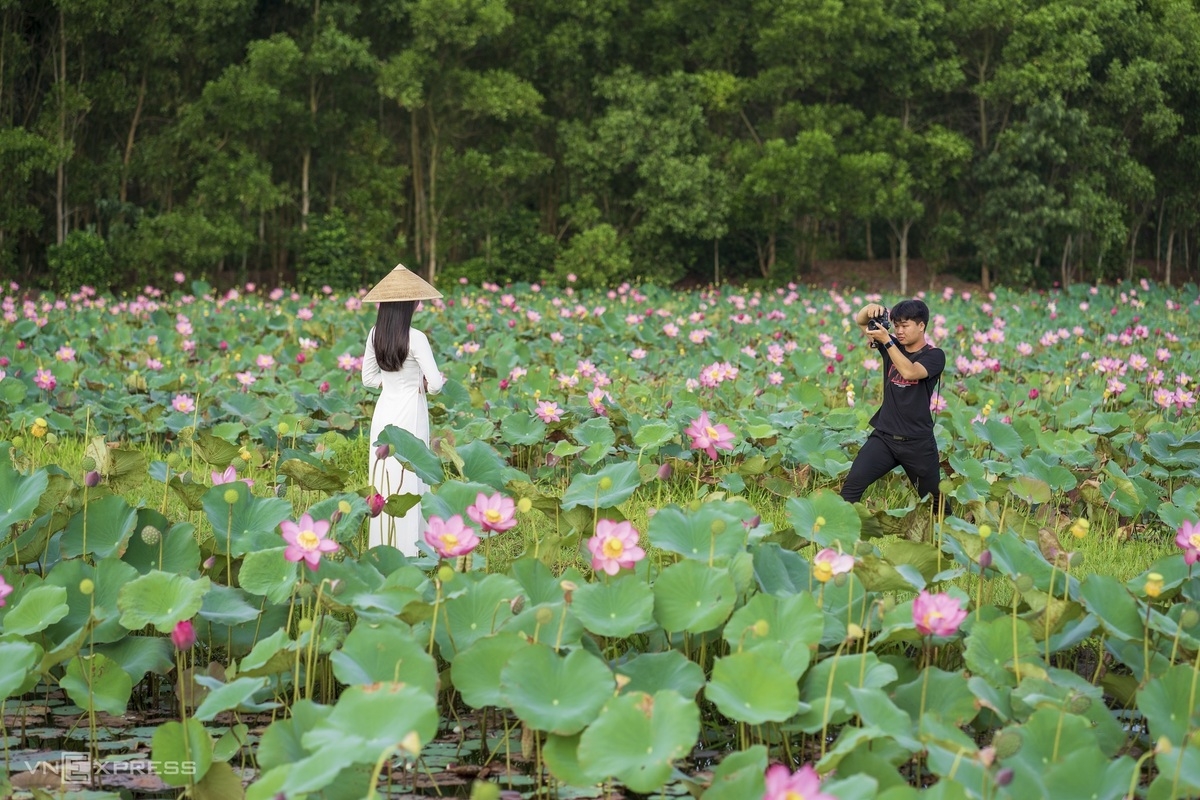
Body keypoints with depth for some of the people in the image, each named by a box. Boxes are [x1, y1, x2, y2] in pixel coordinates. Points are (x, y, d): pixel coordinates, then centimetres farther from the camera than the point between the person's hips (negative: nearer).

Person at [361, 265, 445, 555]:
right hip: (410, 413, -5)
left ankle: (381, 545, 20)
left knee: (384, 476, 13)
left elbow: (368, 378, 11)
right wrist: (425, 385, 2)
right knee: (409, 480, 2)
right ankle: (407, 547, 7)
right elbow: (436, 383, -19)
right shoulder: (415, 338, -17)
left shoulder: (375, 335, 0)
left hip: (384, 411, 5)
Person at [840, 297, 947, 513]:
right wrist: (870, 308, -15)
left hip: (918, 443, -3)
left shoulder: (934, 356, -6)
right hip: (884, 437, 3)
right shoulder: (893, 347, 8)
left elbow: (909, 372, -25)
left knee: (933, 501, 10)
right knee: (852, 484, -18)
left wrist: (886, 341, -26)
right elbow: (860, 321, 8)